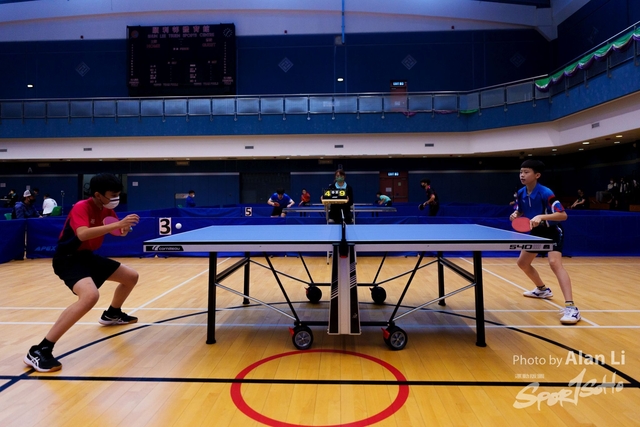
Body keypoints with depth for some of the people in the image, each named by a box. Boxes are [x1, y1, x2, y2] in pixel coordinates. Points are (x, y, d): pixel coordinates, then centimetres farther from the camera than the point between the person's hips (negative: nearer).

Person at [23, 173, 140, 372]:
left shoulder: (107, 209, 2)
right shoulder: (81, 207, -22)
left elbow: (118, 231, 15)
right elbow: (83, 234, -40)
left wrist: (124, 229, -9)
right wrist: (117, 224, -42)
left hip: (88, 256, 9)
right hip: (68, 258, -9)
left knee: (131, 276, 15)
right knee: (90, 295, -36)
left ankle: (112, 314, 43)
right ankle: (40, 350, -27)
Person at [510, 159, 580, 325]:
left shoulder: (545, 193, -25)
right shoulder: (521, 193, -4)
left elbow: (563, 215, -28)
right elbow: (520, 212, 11)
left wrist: (541, 217, -42)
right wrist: (515, 215, -13)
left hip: (552, 232, -8)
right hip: (536, 233, 8)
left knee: (555, 263, -29)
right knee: (522, 262, 15)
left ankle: (571, 307, -32)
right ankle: (543, 289, 39)